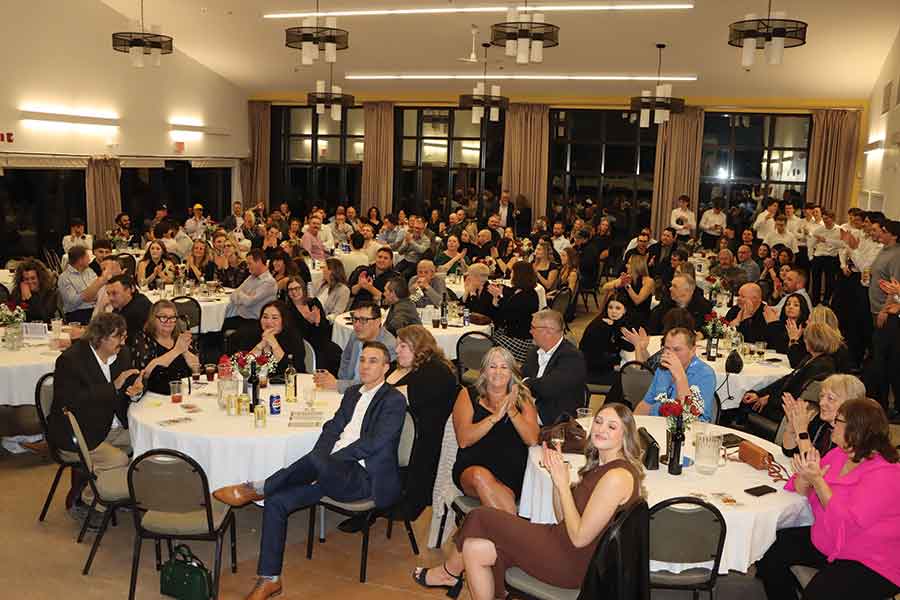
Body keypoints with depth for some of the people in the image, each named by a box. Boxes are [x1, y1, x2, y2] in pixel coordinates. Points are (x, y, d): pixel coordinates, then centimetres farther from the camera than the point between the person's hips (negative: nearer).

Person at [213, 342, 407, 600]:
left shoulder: (394, 400, -4)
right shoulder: (352, 392, 21)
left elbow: (374, 442, -14)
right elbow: (332, 428, 14)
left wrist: (325, 460, -15)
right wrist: (319, 462, -6)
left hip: (364, 477, -7)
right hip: (332, 471, 7)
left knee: (316, 460, -36)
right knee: (276, 502, -10)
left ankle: (256, 489, -15)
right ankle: (269, 579, -3)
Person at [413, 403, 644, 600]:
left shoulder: (618, 476, -20)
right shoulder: (600, 465, 10)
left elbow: (579, 537, -21)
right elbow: (563, 518, 10)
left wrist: (563, 484, -16)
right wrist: (557, 475, -3)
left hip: (573, 563, -9)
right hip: (563, 543, 9)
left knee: (481, 518, -1)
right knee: (475, 549, -2)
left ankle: (448, 573, 24)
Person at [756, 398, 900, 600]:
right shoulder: (838, 454, 3)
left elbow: (848, 523, -28)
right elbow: (802, 491, 5)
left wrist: (817, 480, -27)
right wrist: (806, 476, -18)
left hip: (869, 565, -8)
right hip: (824, 544, 8)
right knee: (771, 550, -4)